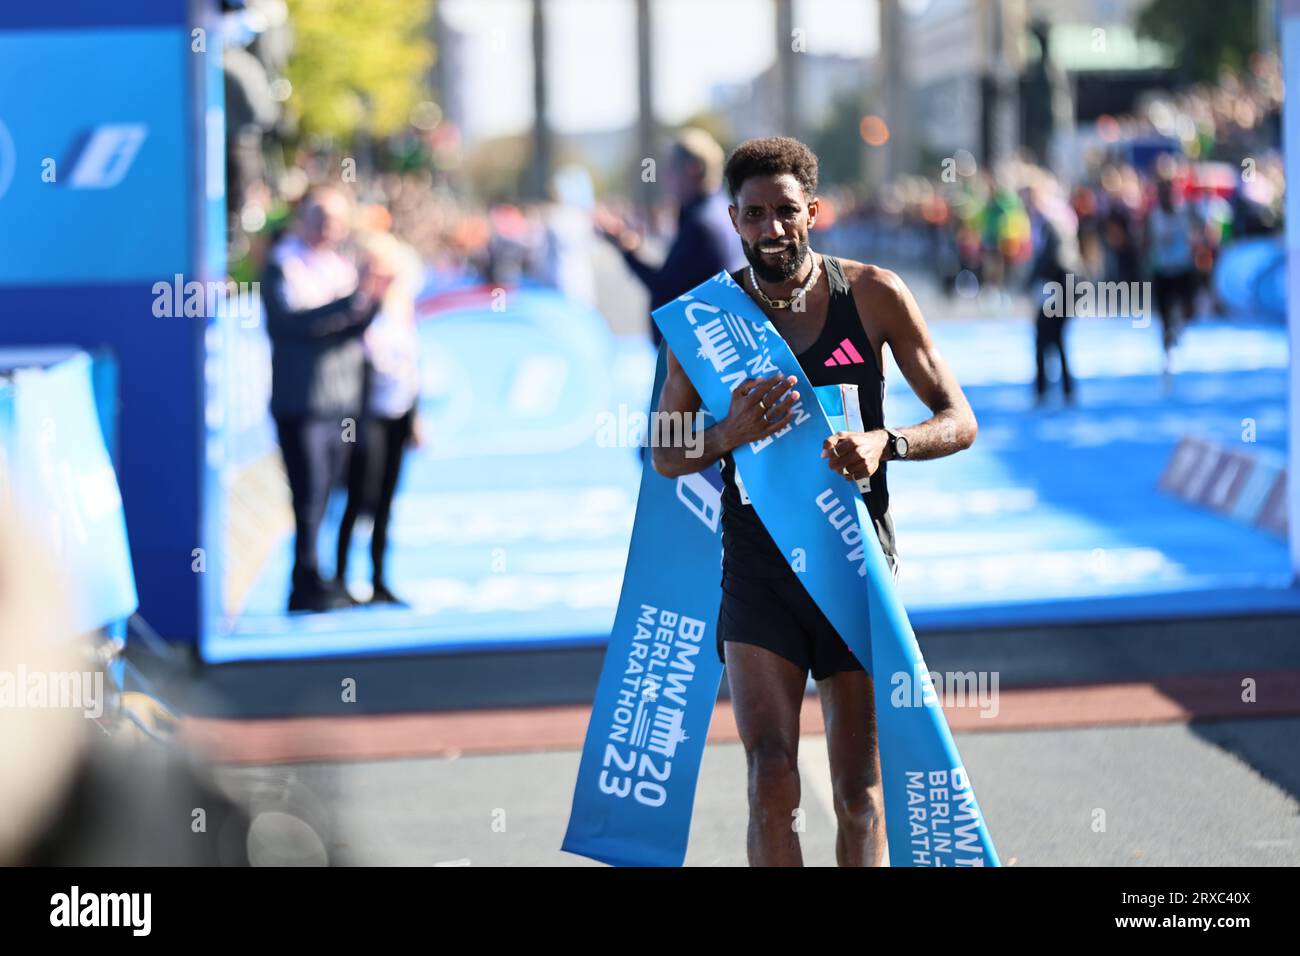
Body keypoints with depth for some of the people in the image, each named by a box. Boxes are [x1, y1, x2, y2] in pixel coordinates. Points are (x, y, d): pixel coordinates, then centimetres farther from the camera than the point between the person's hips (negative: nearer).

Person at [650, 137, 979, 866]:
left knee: (860, 795, 6)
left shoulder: (873, 294, -3)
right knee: (772, 785, -13)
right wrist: (728, 435, -18)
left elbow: (960, 422, 1)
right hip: (759, 566, 0)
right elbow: (665, 455, 5)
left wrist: (886, 443, -20)